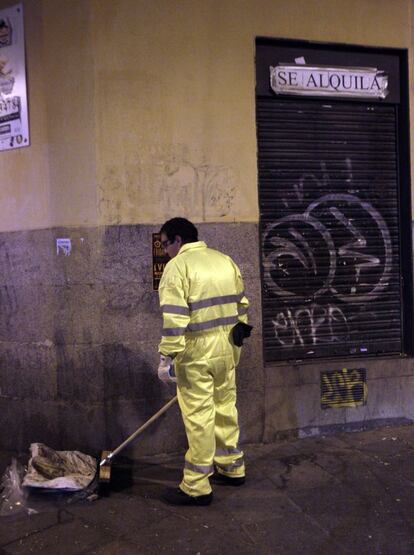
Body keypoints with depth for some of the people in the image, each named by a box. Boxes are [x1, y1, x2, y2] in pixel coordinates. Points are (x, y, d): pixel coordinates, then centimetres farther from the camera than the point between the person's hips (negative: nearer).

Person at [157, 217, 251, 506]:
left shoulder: (178, 266, -11)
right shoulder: (225, 260, 11)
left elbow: (174, 318, -19)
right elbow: (241, 303, 15)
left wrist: (167, 357, -16)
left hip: (197, 350, -8)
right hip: (227, 346, 8)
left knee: (199, 415, -1)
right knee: (225, 406, 19)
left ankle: (197, 487, 8)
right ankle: (233, 468, 32)